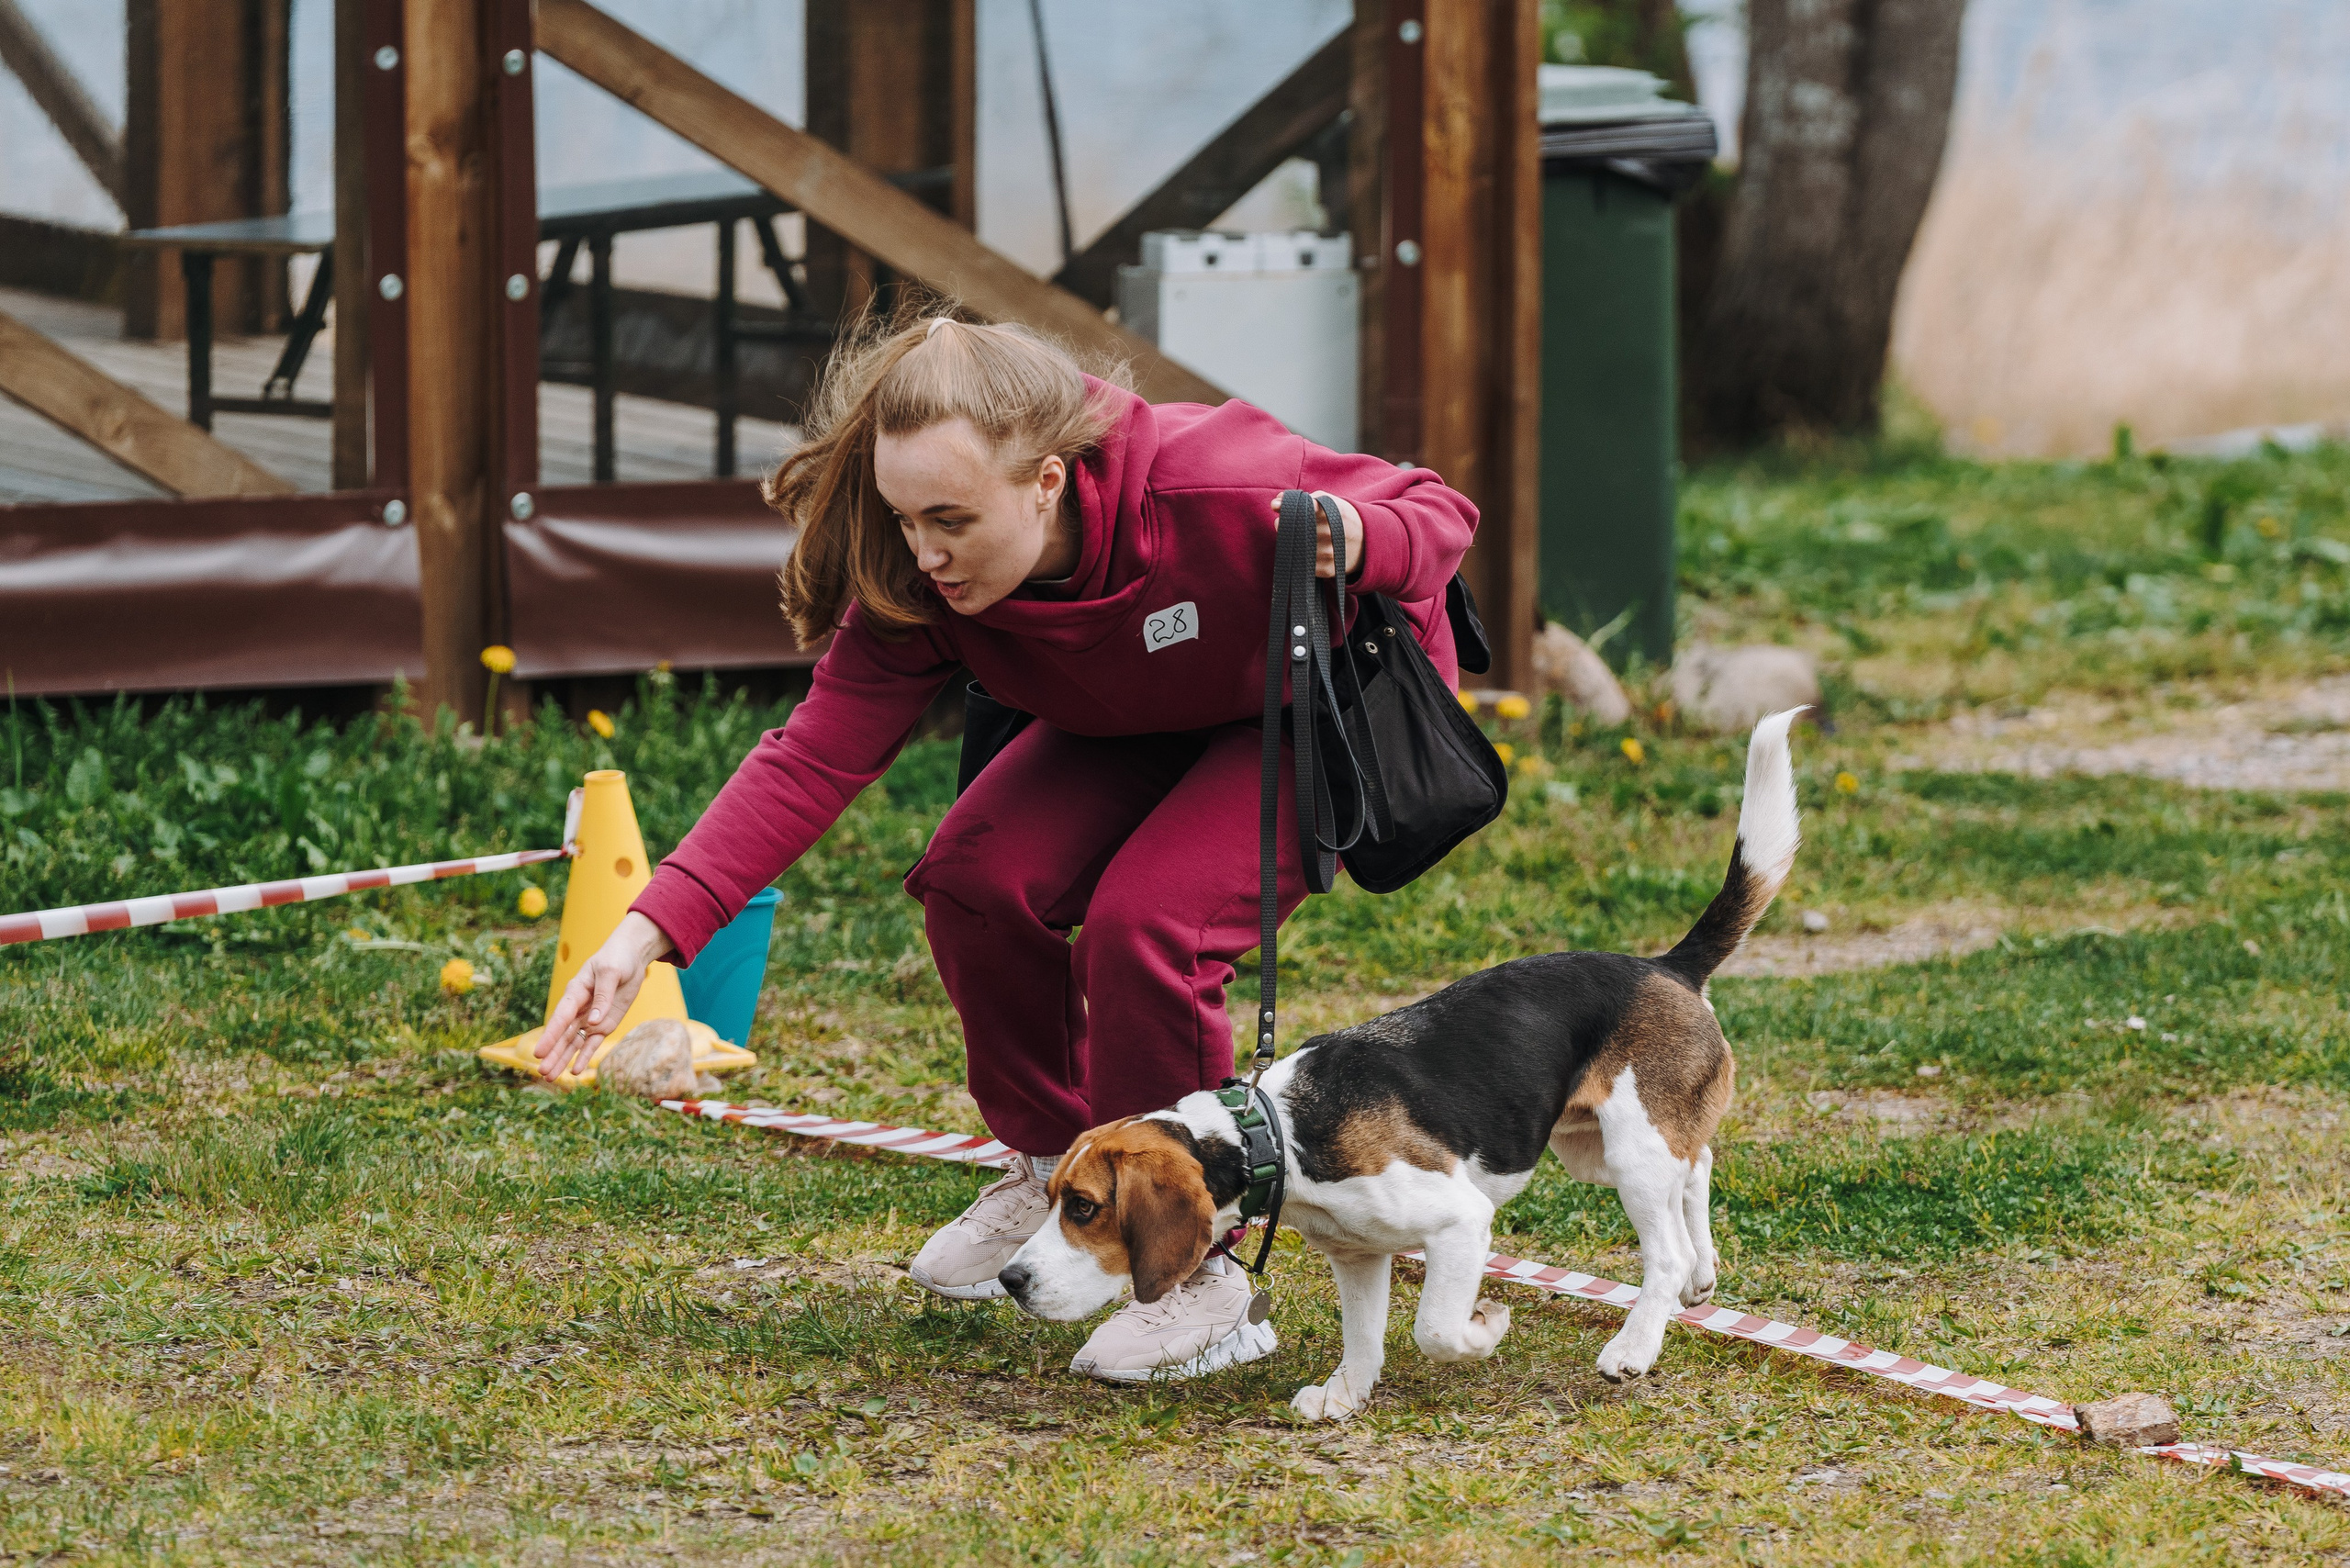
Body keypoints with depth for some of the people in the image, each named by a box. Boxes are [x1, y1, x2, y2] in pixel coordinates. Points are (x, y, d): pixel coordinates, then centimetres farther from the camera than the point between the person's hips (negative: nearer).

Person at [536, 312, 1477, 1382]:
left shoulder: (1214, 485, -39)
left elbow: (1438, 515, -26)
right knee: (976, 875, -17)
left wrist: (1355, 543, -51)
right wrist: (652, 930, -38)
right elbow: (816, 757, -27)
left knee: (1144, 923, -27)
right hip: (1139, 726, 6)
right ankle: (1057, 1167, 10)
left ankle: (1198, 1280, -11)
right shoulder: (918, 584, -25)